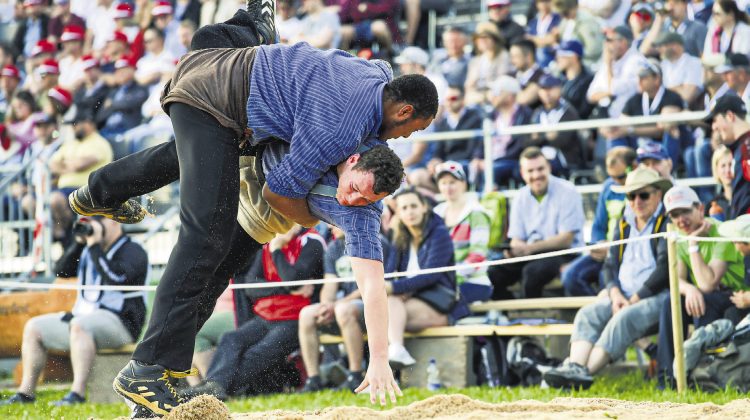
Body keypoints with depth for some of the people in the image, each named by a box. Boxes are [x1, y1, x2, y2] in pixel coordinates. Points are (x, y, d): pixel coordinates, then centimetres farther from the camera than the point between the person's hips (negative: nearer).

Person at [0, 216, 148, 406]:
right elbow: (61, 270, 10)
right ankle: (26, 392, -4)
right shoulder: (89, 250, 19)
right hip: (84, 317, 9)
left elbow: (116, 278, -24)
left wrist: (95, 247, -17)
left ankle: (77, 393, -46)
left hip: (119, 323, -9)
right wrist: (79, 243, 0)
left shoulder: (133, 251, -6)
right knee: (33, 327, 2)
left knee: (79, 325, -39)